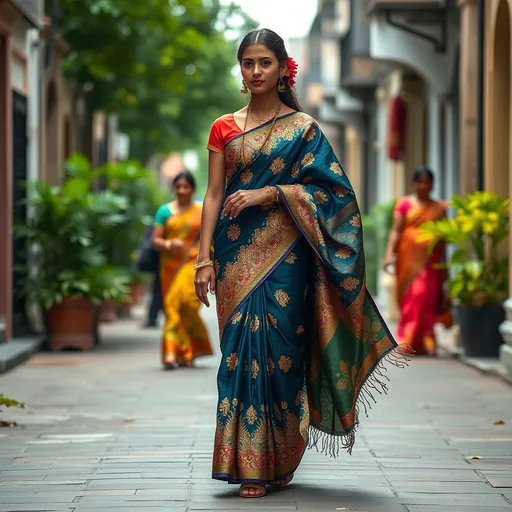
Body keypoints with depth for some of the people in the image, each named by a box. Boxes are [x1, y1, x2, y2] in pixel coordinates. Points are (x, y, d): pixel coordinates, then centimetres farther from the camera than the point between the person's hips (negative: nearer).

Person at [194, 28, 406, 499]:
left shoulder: (303, 128, 4)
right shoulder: (225, 129, 11)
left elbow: (327, 188, -2)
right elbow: (214, 195, 7)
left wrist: (268, 193, -13)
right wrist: (204, 257, -1)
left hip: (284, 254, -2)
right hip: (237, 255, 2)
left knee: (277, 349, -5)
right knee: (240, 349, -1)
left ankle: (279, 459, 5)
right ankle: (249, 465, 7)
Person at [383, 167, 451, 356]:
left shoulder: (439, 208, 12)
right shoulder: (404, 204, 6)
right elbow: (396, 230, -1)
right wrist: (390, 254, -14)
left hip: (429, 262, 1)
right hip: (409, 260, -1)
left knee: (425, 301, -8)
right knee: (409, 301, -2)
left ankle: (424, 343, -4)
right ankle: (406, 342, 4)